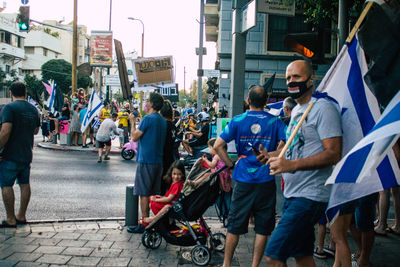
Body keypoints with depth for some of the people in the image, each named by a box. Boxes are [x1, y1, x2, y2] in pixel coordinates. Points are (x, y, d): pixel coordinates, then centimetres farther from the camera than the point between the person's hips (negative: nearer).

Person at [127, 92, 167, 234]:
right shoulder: (162, 120, 12)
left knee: (144, 193, -4)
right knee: (155, 193, 13)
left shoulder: (148, 118, -14)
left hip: (146, 161, -8)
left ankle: (144, 223, -2)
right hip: (158, 160, 8)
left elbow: (134, 137, -10)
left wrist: (132, 122, 2)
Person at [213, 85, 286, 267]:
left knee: (235, 226, 12)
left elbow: (218, 146, -8)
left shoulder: (237, 121, -2)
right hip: (266, 181, 0)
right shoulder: (275, 122, -1)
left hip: (242, 179, 1)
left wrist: (230, 163, 3)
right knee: (263, 228, 10)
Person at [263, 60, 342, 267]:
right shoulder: (296, 110, 18)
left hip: (310, 196, -9)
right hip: (292, 194, 9)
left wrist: (292, 165, -27)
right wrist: (272, 156, 8)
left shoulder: (323, 108, -11)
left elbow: (333, 154, -19)